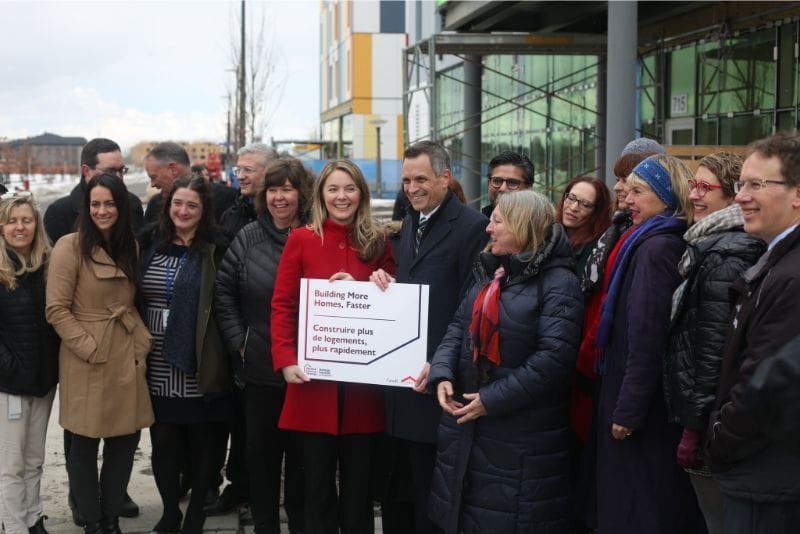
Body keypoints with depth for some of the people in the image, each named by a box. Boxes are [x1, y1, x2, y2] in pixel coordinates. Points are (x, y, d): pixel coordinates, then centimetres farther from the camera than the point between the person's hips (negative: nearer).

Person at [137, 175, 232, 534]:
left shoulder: (214, 251, -3)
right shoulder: (151, 245, 8)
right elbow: (135, 299, 13)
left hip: (197, 367, -3)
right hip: (158, 367, 3)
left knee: (201, 444, 7)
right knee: (163, 443, 7)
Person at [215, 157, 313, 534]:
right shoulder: (248, 238, 5)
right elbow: (223, 290, 8)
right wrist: (238, 342, 1)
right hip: (260, 366, 3)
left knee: (302, 453, 8)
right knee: (261, 451, 11)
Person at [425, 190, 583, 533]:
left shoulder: (559, 282, -13)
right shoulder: (489, 274, 13)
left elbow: (554, 356, -22)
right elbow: (458, 328, 11)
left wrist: (492, 399, -21)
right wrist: (442, 374, -9)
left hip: (522, 432, -8)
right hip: (467, 421, 8)